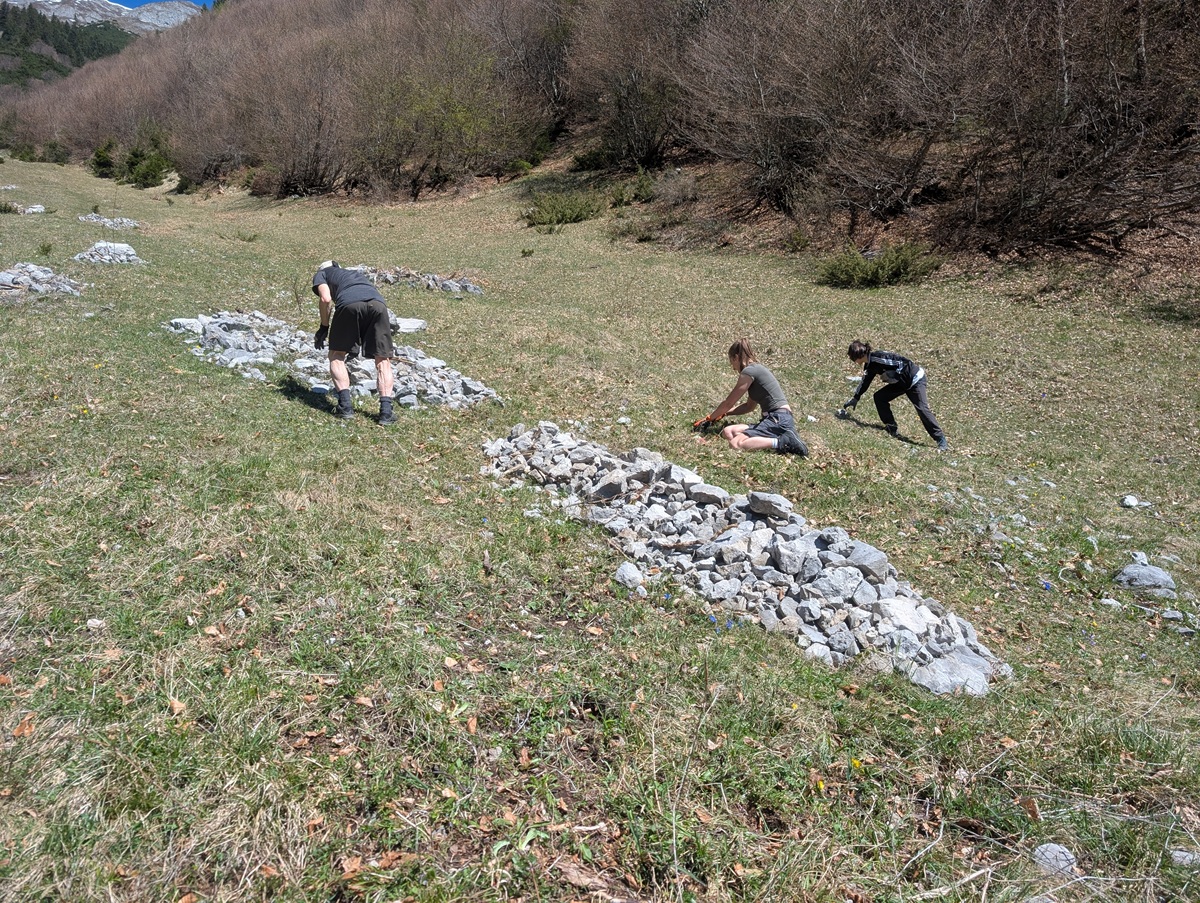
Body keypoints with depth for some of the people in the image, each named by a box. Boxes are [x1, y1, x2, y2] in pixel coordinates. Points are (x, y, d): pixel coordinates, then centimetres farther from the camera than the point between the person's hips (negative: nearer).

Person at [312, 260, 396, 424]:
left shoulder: (321, 274, 31)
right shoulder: (355, 273, 45)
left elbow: (326, 299, 9)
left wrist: (324, 328, 22)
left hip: (349, 303, -3)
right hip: (378, 303, 3)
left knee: (337, 355, 16)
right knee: (383, 360, 12)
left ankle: (345, 405, 5)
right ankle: (386, 410, 0)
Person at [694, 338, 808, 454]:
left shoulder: (749, 372, -8)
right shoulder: (757, 369, 21)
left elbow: (728, 403, -1)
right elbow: (749, 406, 27)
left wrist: (710, 418, 14)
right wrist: (723, 414, 25)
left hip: (778, 420, -10)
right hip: (774, 419, 10)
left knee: (736, 444, -25)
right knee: (728, 432, -1)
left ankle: (782, 443, -23)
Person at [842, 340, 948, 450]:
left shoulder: (877, 358, -24)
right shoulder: (870, 365, 5)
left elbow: (903, 363, -26)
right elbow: (865, 383, 20)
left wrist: (891, 375, -21)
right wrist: (854, 399, 26)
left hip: (916, 379, -9)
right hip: (902, 382, 9)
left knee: (922, 409, -17)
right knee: (879, 397, 3)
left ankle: (941, 440, -14)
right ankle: (892, 430, 10)